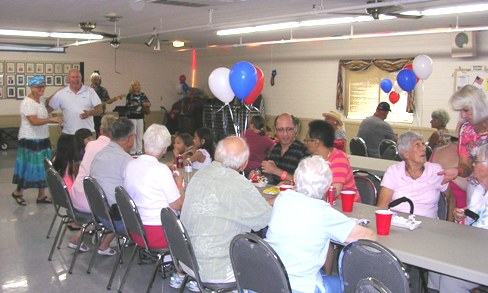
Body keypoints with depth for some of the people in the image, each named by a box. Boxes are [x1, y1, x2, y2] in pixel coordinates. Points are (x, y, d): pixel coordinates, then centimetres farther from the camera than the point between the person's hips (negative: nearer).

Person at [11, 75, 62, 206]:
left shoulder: (41, 99, 8)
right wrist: (51, 119, -29)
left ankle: (41, 195, 19)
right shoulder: (27, 103, -17)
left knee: (43, 168, 10)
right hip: (30, 140, -8)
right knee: (29, 167, 1)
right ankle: (18, 192, 21)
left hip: (43, 139, 8)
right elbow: (34, 121, -27)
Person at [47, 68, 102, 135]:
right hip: (68, 134, 1)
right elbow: (48, 109, 10)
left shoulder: (90, 91, 3)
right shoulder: (61, 93, 5)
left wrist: (89, 113, -18)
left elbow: (99, 110, -1)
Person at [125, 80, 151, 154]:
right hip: (132, 117, -4)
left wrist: (147, 104, -17)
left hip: (140, 117, 4)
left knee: (140, 134, 8)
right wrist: (132, 105, -26)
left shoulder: (142, 95, 9)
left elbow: (149, 103, 4)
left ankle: (139, 150, 15)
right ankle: (133, 151, 2)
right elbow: (127, 105, -8)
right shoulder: (129, 95, -2)